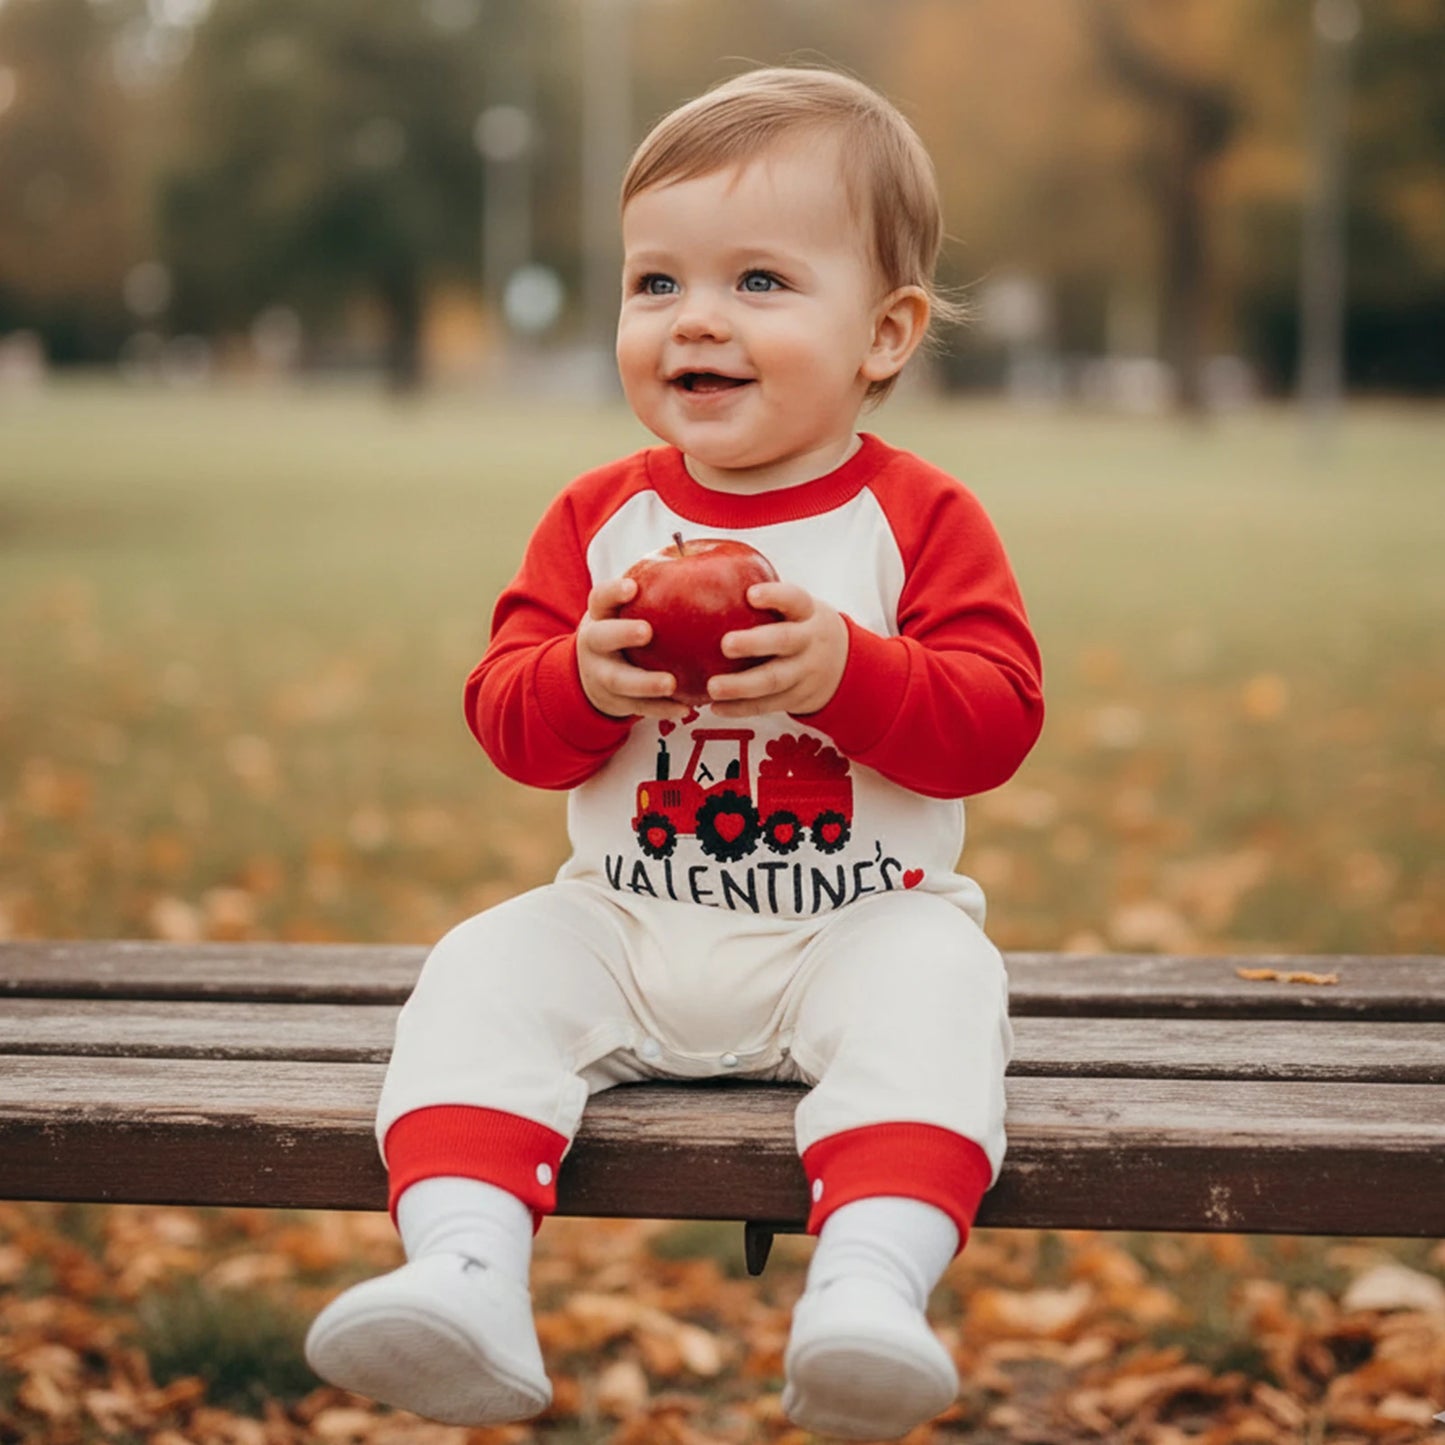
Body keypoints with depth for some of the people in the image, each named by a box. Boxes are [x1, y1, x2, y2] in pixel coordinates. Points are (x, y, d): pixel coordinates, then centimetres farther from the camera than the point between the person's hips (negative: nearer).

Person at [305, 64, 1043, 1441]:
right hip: (624, 928, 3)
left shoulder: (921, 519, -3)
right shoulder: (598, 517, 6)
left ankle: (870, 1282, -46)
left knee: (931, 988, -33)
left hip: (858, 927, -3)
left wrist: (845, 667, -27)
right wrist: (584, 679, -21)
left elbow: (997, 720, -11)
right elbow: (504, 719, 2)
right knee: (483, 974, -20)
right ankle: (465, 1267, -34)